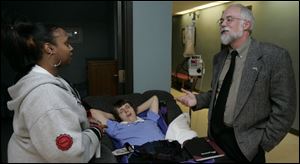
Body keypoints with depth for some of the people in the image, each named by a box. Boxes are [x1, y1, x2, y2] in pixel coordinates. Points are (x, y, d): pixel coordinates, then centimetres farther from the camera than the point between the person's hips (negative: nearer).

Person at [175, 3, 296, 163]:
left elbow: (284, 108, -13)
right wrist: (197, 100, -3)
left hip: (244, 142, -5)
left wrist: (263, 143, -12)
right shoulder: (219, 57, 6)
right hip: (215, 135, 6)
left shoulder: (275, 56, -13)